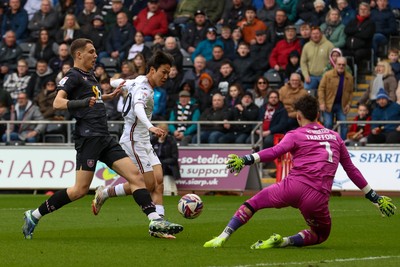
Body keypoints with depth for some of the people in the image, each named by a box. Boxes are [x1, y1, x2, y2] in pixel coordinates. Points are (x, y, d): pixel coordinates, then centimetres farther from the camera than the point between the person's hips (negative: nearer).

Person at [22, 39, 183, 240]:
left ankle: (155, 222, -9)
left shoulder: (88, 76, 22)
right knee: (81, 189, -11)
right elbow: (57, 102, -20)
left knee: (135, 175, -3)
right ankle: (35, 215, 1)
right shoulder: (73, 76, -5)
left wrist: (111, 95, 44)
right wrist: (82, 103, -35)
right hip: (88, 138, -9)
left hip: (104, 138, 9)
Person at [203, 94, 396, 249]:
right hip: (318, 197, 2)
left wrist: (245, 160, -19)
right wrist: (374, 197, 29)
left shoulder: (295, 135, 8)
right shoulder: (335, 137, 21)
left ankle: (223, 237, -2)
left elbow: (274, 152, -11)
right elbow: (351, 169, 23)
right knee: (321, 235, 25)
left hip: (293, 186, -2)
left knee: (252, 203, 17)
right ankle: (285, 241, -1)